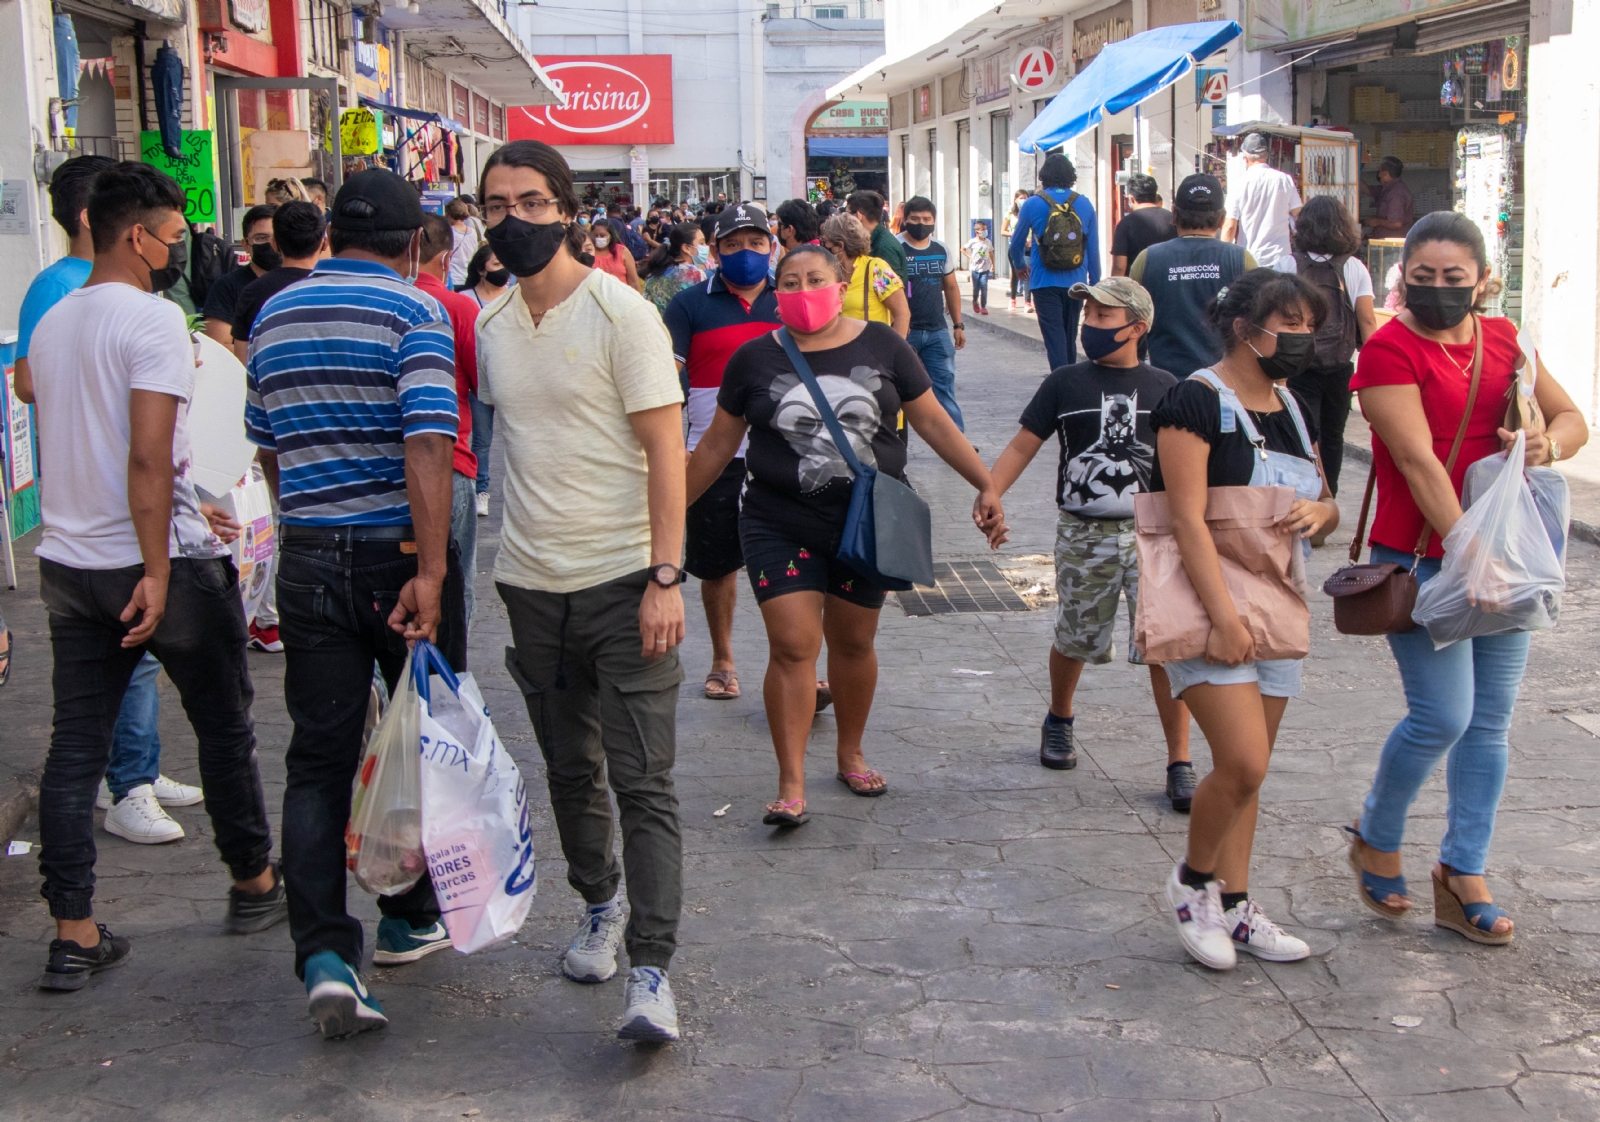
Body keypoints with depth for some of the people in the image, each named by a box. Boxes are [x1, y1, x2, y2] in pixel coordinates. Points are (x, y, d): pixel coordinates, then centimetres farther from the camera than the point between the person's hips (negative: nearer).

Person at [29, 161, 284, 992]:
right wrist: (159, 571, -21)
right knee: (223, 725, 11)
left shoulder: (51, 324, 12)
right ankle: (254, 884, 25)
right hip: (156, 561, -7)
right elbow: (148, 455, -23)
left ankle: (73, 934, 8)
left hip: (68, 564, 7)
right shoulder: (153, 319, -14)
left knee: (75, 745, 7)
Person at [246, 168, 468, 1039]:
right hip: (400, 551, -4)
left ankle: (324, 955, -5)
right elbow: (429, 443, -21)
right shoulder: (415, 313, -9)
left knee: (318, 758, 5)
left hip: (307, 559, 4)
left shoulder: (272, 317, 10)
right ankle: (409, 919, 26)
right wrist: (430, 569, -23)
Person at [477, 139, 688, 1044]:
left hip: (624, 579, -6)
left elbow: (665, 446, -11)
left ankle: (652, 970, -4)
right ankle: (600, 908, 37)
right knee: (571, 771, 17)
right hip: (532, 584, 6)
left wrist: (665, 576, -18)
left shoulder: (620, 314, -9)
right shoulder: (491, 327, 9)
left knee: (644, 783, -6)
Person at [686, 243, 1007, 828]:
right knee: (792, 646, -8)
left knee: (854, 642, 11)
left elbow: (932, 421, 4)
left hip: (868, 521, 1)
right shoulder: (755, 358, 0)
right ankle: (791, 786, -2)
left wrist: (985, 484, -1)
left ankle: (850, 755, 32)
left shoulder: (881, 347, 0)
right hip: (781, 527, -1)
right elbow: (718, 443, 8)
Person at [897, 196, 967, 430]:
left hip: (938, 332, 4)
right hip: (905, 332, -4)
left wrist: (958, 325, 16)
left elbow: (951, 288, 19)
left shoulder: (941, 251, 9)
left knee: (944, 384, 0)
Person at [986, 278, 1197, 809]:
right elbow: (1023, 445, 2)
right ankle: (1059, 721, 43)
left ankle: (1179, 764, 2)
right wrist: (986, 496, -12)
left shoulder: (1165, 388, 3)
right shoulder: (1066, 383, 2)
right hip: (1083, 534, 1)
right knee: (1074, 640, 14)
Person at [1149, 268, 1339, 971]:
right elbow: (1188, 518, -18)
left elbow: (1326, 503, 21)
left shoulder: (1292, 410, 13)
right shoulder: (1196, 401, -11)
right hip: (1205, 604, -8)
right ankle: (1192, 882, 8)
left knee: (1247, 772, 10)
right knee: (1243, 764, -15)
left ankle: (1233, 905, 21)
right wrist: (1224, 617, -24)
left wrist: (1320, 510, -4)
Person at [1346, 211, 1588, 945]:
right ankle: (1376, 842, 18)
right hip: (1422, 561, -6)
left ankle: (1463, 876, 17)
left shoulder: (1502, 339, 9)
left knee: (1491, 720, 7)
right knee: (1443, 717, -9)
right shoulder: (1390, 349, -9)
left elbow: (1571, 419, 16)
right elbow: (1418, 461, -18)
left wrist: (1547, 445, -9)